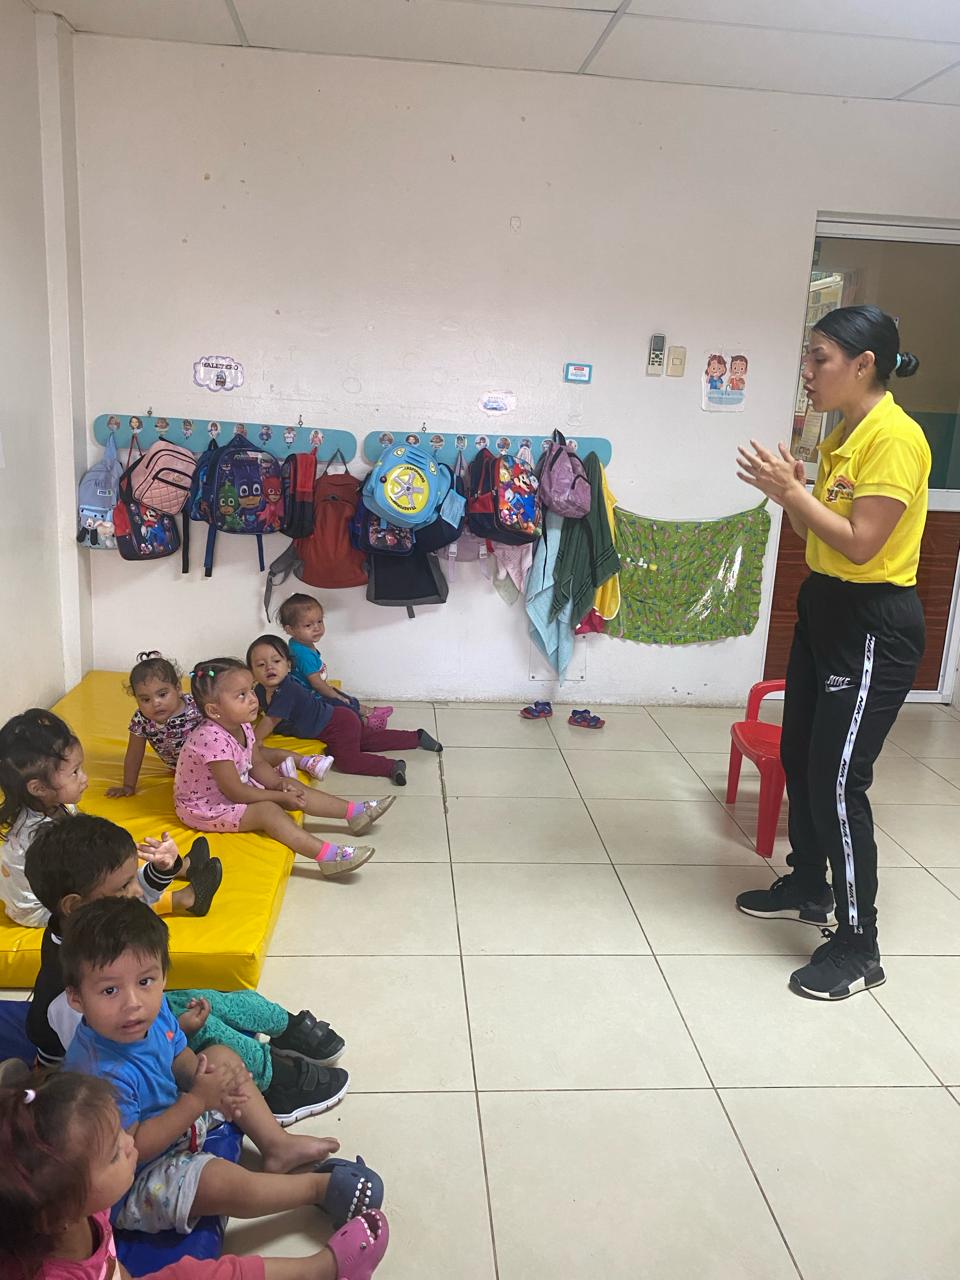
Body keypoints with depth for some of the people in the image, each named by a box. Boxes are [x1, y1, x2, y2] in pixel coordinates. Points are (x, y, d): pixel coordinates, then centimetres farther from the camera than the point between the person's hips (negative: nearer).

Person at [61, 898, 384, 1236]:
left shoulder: (154, 1010, -14)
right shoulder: (103, 1074, -38)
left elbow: (178, 1056, 5)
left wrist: (203, 1078, -18)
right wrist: (198, 1100, -30)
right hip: (133, 1187, -9)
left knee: (222, 1056, 15)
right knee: (224, 1182, -29)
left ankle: (277, 1145, 17)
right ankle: (320, 1186, -1)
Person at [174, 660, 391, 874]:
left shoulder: (242, 727, -6)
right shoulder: (213, 739, -34)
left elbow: (258, 764, 8)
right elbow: (235, 792, -28)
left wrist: (279, 782, -12)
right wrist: (280, 796, -19)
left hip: (239, 789, 9)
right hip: (206, 808, -9)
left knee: (294, 790, 1)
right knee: (269, 811, -27)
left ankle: (354, 811, 6)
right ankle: (327, 856, -37)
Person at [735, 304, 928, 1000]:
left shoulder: (894, 438, -18)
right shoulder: (843, 434, 10)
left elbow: (860, 545, -23)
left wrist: (792, 490, -19)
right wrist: (787, 491, -5)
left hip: (874, 625, -10)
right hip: (824, 608, 10)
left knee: (837, 781, -7)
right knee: (798, 759, 17)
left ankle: (859, 945, 8)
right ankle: (808, 888, 36)